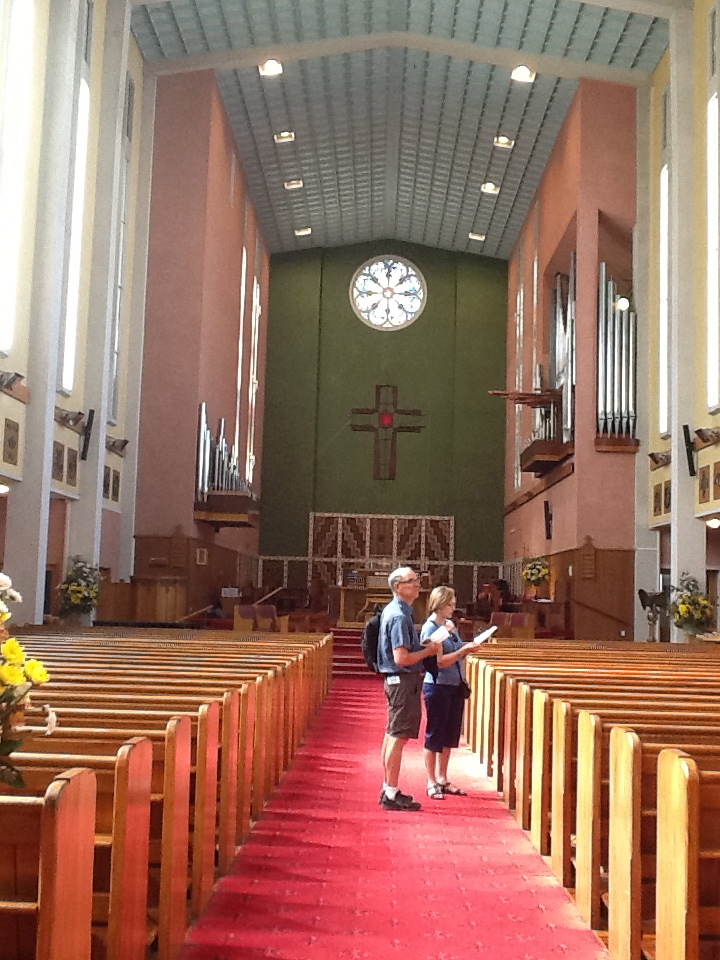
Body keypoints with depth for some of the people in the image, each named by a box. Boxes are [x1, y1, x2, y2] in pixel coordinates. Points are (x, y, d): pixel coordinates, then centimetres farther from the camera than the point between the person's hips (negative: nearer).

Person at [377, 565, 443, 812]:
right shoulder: (399, 616, -20)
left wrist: (424, 646, 11)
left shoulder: (391, 611, 13)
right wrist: (428, 651, -13)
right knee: (398, 737, -6)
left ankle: (388, 789, 25)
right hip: (403, 680, -11)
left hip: (396, 680, 11)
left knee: (392, 735, 16)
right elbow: (401, 658, -25)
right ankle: (392, 796, -1)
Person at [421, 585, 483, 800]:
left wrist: (467, 648, 0)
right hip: (437, 687, -8)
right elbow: (439, 661, -19)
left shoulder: (450, 625, 11)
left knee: (450, 735, 13)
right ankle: (431, 783, 11)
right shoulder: (430, 628, -12)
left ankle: (442, 779, 24)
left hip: (455, 685, 8)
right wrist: (463, 650, -21)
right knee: (434, 735, 2)